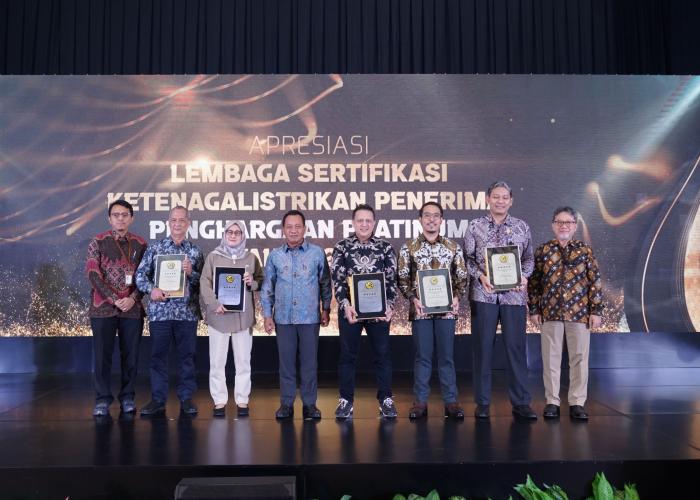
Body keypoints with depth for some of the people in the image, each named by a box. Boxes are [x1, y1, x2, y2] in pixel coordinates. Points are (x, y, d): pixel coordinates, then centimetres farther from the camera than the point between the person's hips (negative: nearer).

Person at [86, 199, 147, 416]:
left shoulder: (140, 244, 7)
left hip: (132, 308, 1)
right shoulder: (98, 242, 3)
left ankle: (127, 397, 16)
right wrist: (115, 299, -12)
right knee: (102, 355, 2)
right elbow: (93, 274, -4)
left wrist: (133, 298, -10)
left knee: (130, 354, 5)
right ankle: (102, 400, 12)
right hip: (103, 308, -1)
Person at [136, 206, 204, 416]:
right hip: (160, 310, 0)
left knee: (187, 356, 7)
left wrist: (191, 272, -13)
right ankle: (157, 400, 16)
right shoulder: (155, 247, 6)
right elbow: (140, 274, 2)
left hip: (187, 312, 0)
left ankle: (186, 398, 18)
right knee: (158, 356, 6)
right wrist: (151, 289, -14)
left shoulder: (195, 251, 7)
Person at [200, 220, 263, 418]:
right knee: (217, 361, 2)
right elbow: (204, 282, -1)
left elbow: (261, 282, 11)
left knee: (243, 361, 4)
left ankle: (242, 400, 14)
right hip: (218, 315, -1)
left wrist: (252, 282, -11)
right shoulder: (213, 256, 6)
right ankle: (219, 400, 13)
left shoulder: (251, 258, 10)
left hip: (243, 316, 1)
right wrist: (214, 304, -14)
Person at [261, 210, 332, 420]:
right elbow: (267, 287, 8)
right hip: (283, 318, 1)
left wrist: (326, 309, 5)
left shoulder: (317, 253, 1)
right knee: (286, 362, 7)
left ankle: (309, 403, 16)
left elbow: (325, 283, 7)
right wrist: (267, 315, 4)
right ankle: (286, 403, 18)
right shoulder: (275, 255, 5)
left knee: (309, 362, 5)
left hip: (310, 317, -1)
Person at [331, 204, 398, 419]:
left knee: (383, 354, 6)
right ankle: (346, 400, 18)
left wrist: (389, 305, -11)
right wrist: (346, 305, -15)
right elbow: (337, 279, -2)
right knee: (347, 355, 7)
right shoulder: (342, 247, 3)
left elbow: (392, 279, 2)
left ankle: (385, 399, 18)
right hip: (349, 309, 0)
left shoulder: (385, 247, 4)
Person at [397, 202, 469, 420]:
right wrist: (413, 298, -10)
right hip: (420, 309, -1)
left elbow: (462, 277, 8)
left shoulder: (453, 247, 6)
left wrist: (456, 297, -8)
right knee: (422, 356, 5)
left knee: (447, 355, 6)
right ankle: (420, 401, 14)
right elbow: (402, 279, 3)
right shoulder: (408, 248, 3)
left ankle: (451, 401, 15)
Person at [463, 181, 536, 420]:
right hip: (483, 294, -1)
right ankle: (482, 402, 15)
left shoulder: (522, 227, 9)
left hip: (514, 294, 1)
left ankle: (520, 402, 14)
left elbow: (528, 258, 12)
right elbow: (467, 257, 3)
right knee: (483, 347, 5)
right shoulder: (475, 226, 4)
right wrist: (480, 275, -13)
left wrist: (524, 276, -7)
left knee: (516, 347, 3)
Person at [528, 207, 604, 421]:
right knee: (551, 358, 5)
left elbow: (595, 282, 2)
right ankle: (552, 401, 15)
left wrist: (596, 311, -3)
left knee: (579, 358, 4)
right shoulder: (542, 250, 3)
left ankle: (577, 403, 14)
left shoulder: (585, 250, 3)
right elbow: (533, 282, 5)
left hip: (579, 313, 0)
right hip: (550, 313, 0)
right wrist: (534, 310, 2)